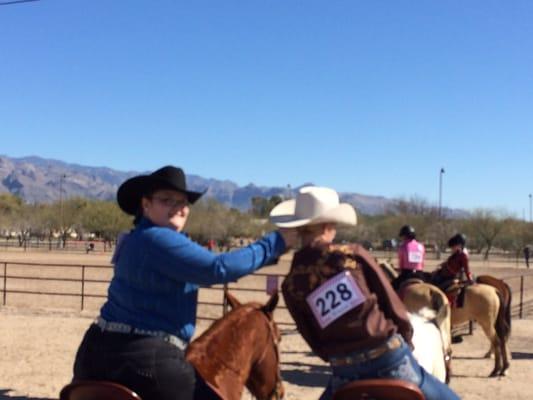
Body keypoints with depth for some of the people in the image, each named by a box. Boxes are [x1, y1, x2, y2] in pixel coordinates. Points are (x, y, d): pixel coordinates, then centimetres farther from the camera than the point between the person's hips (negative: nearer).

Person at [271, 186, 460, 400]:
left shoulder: (291, 285, -1)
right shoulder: (353, 254, -6)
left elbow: (314, 342, 6)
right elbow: (393, 305, 0)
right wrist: (406, 340, 16)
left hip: (346, 373, 2)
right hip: (391, 359, -2)